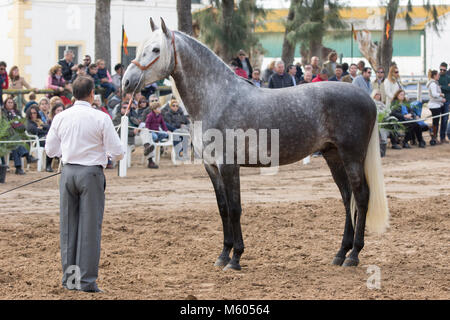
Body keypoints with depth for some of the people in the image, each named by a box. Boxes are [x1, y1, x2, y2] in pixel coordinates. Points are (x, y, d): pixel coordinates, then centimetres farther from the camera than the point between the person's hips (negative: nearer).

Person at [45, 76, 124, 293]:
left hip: (68, 172, 4)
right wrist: (107, 153, 14)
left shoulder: (61, 118, 2)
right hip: (91, 173, -4)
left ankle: (69, 277, 15)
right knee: (90, 227, 0)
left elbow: (51, 150, 9)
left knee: (68, 226, 11)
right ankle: (87, 281, 0)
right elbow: (117, 153, -8)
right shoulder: (101, 118, -9)